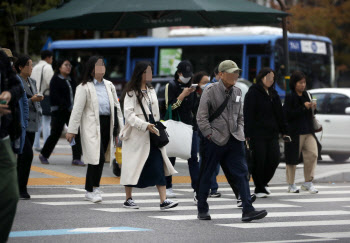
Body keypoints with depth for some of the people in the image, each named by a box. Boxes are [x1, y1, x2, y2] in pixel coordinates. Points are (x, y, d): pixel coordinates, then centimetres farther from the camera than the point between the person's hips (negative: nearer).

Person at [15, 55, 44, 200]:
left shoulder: (32, 82, 17)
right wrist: (31, 100, -20)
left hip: (32, 123, 8)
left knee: (23, 156, 9)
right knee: (27, 154, -16)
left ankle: (19, 188, 15)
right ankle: (21, 189, -11)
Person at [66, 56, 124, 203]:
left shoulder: (109, 86, 15)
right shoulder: (84, 87, -3)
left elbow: (116, 106, 19)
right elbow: (77, 109, -5)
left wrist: (120, 127, 14)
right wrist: (71, 130, -8)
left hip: (107, 124, 6)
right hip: (92, 126, -6)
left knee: (101, 158, 8)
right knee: (97, 158, -13)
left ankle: (91, 190, 19)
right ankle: (91, 190, -1)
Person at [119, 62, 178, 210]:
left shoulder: (151, 91, 16)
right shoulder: (131, 93, -6)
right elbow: (129, 114, -15)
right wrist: (145, 125, -24)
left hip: (152, 135, 6)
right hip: (136, 136, -6)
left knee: (158, 167, -5)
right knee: (132, 167, 4)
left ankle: (163, 200, -11)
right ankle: (128, 199, 18)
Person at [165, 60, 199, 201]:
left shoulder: (190, 85, 13)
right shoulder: (172, 86, -3)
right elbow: (170, 106, -12)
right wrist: (183, 95, -19)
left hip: (190, 126, 4)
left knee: (193, 157, -7)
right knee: (171, 157, 6)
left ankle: (197, 190, -14)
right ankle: (168, 187, 19)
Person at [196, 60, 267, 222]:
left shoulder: (237, 92, 11)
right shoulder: (210, 91, -6)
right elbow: (201, 117, -7)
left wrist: (240, 132, 11)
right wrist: (209, 134, -11)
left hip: (234, 140, 5)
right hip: (215, 140, -5)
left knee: (242, 173, -6)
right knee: (206, 175, 5)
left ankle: (248, 210, -10)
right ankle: (202, 210, 19)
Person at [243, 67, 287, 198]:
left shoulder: (273, 94, 18)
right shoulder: (253, 93, -4)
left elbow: (279, 114, 21)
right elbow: (248, 114, -9)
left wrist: (283, 131, 14)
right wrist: (247, 134, -16)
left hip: (272, 133, 6)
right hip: (257, 132, -6)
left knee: (274, 160, 1)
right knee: (259, 161, -4)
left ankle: (263, 183, 22)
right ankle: (259, 189, 7)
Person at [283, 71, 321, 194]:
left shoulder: (306, 95, 12)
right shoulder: (289, 97, -7)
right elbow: (287, 115, -16)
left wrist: (312, 108, 0)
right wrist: (303, 108, -18)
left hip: (308, 131, 5)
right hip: (295, 132, -5)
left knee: (313, 154, -6)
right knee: (292, 158, 3)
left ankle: (308, 183, 4)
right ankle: (291, 185, 18)